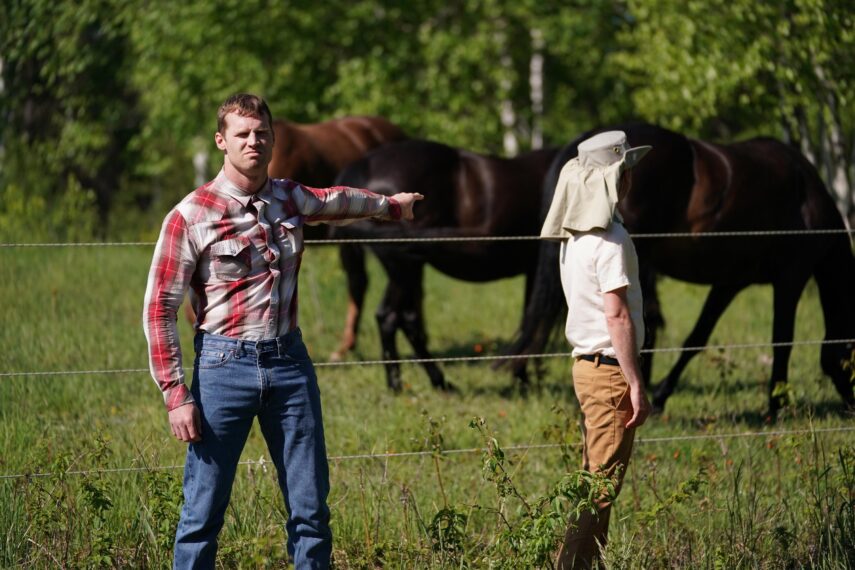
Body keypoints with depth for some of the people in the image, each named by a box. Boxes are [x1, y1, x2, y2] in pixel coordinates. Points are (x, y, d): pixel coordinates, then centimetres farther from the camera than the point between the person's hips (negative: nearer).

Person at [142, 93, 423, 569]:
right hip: (225, 365, -5)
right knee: (203, 513, -4)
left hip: (290, 362, 5)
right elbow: (160, 308, -6)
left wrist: (389, 204, 51)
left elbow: (336, 201, 32)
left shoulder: (291, 198, 8)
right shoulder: (191, 217, -7)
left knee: (311, 510, 6)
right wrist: (176, 395, -12)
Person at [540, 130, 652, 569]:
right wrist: (636, 385, -18)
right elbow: (617, 316, -19)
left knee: (593, 479, 13)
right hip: (610, 369, -9)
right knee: (603, 484, -8)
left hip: (586, 364, 9)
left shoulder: (576, 234, 13)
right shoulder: (609, 238, -15)